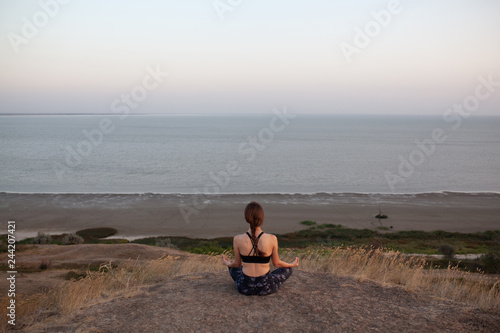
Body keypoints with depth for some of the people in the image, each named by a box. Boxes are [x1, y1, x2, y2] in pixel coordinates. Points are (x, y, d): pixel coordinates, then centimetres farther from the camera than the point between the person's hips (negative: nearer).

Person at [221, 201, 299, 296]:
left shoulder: (237, 239, -15)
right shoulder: (272, 239, -18)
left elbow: (237, 264, 1)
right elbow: (276, 263, -1)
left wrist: (228, 264, 25)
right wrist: (292, 264, 20)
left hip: (245, 288, 2)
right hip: (266, 288, -1)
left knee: (233, 266, 33)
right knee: (288, 268, 26)